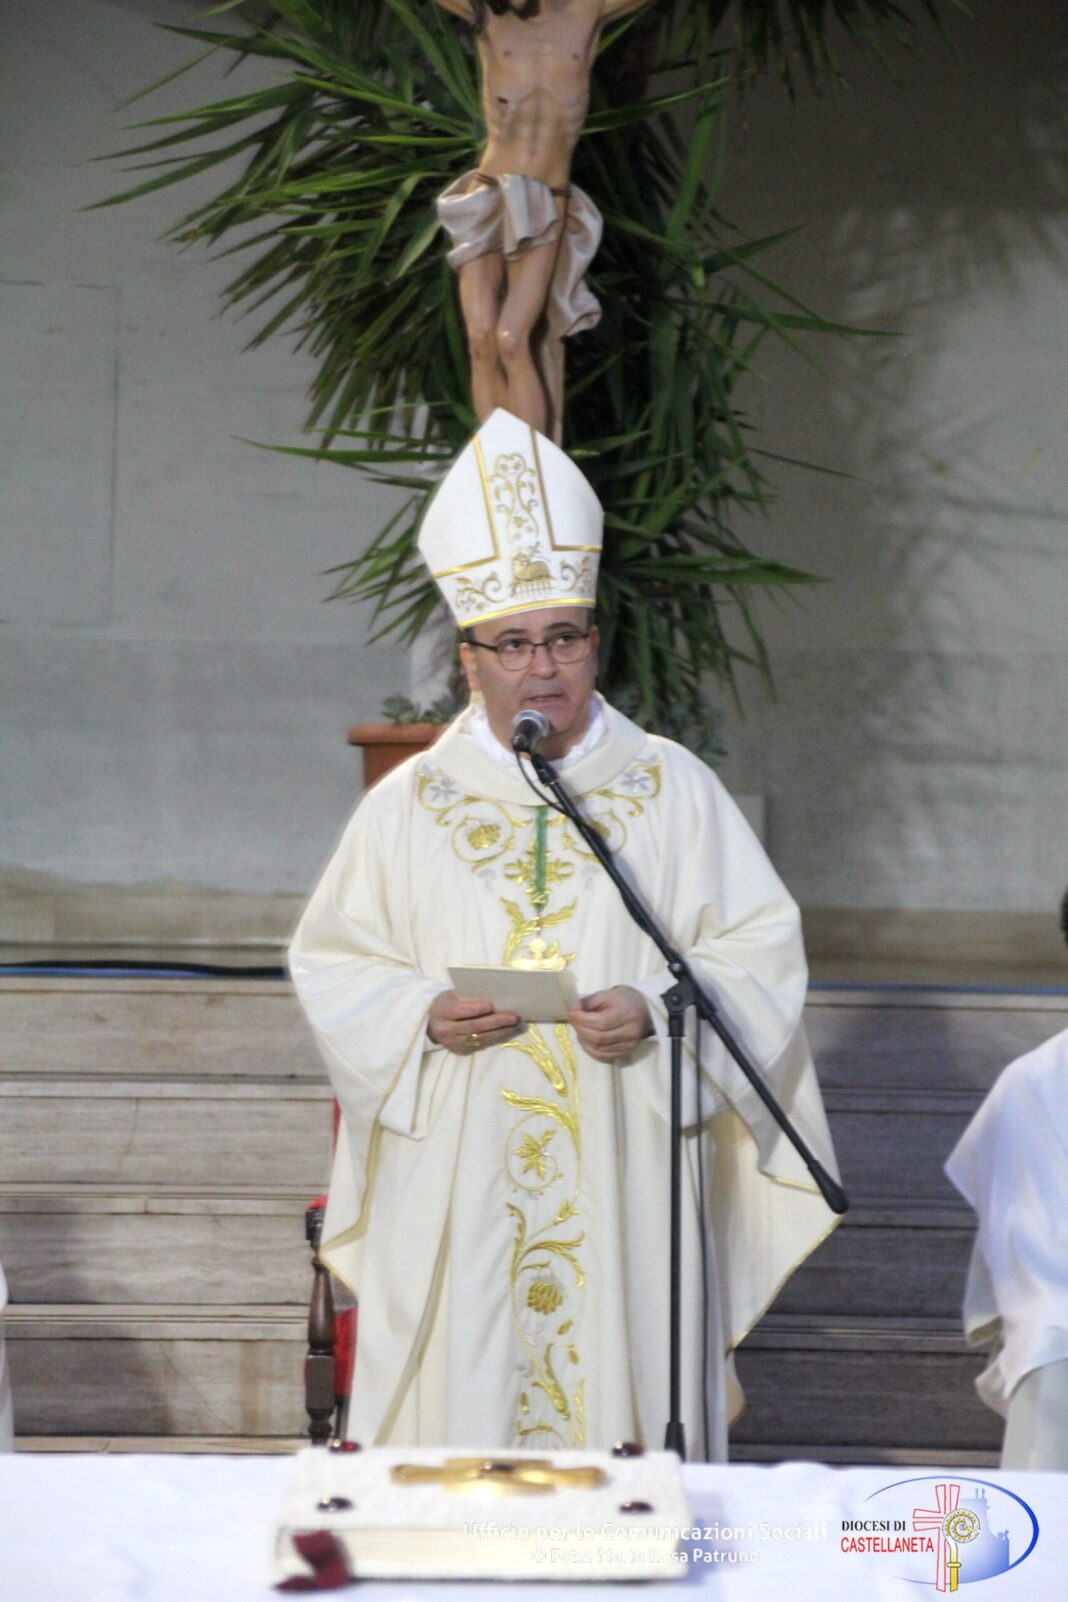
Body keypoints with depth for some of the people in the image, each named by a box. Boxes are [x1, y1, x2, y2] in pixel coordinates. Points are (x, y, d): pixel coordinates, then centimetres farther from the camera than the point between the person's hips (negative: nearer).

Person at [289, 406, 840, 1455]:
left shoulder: (673, 791, 4)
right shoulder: (408, 806, 6)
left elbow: (762, 946, 2)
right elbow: (330, 963, 9)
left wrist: (658, 1009, -15)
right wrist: (424, 1015, -10)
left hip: (622, 1185, 0)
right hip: (456, 1192, 0)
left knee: (618, 1390, -1)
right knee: (462, 1403, -1)